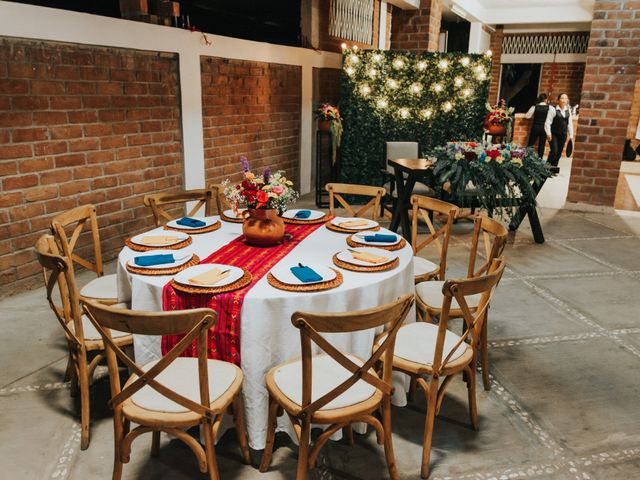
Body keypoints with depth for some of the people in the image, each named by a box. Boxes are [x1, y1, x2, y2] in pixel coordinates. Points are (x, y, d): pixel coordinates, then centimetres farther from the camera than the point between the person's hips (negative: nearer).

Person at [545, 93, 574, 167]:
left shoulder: (568, 110, 7)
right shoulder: (553, 110, -9)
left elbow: (570, 123, 12)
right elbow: (548, 122, -9)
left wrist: (571, 135, 10)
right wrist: (548, 134, -14)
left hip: (563, 135, 5)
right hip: (554, 134, -5)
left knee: (559, 153, 7)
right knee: (554, 151, -15)